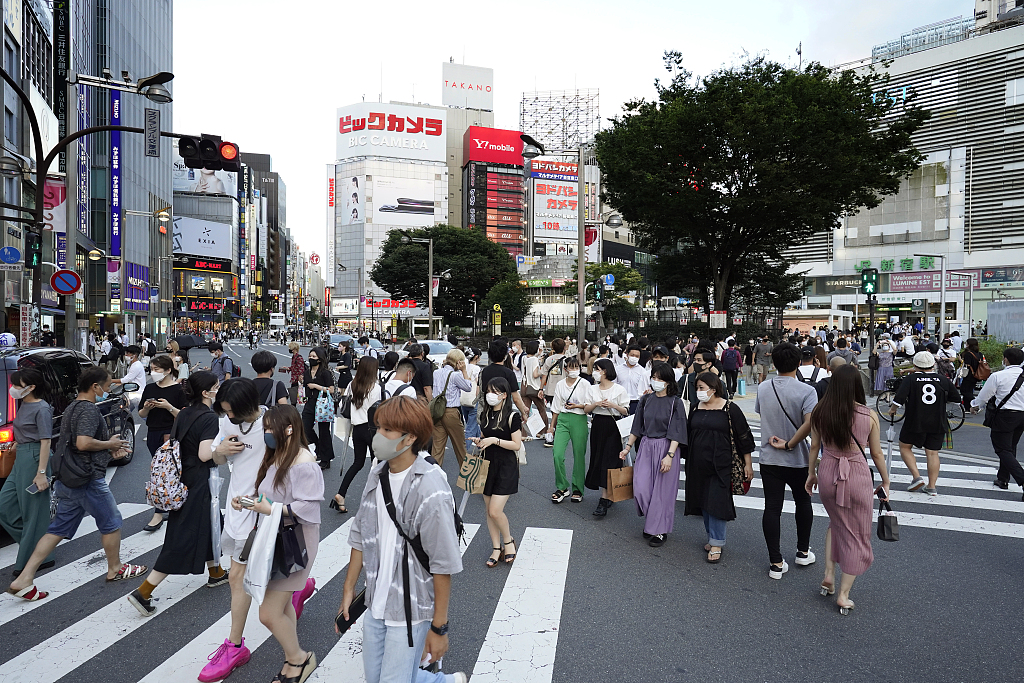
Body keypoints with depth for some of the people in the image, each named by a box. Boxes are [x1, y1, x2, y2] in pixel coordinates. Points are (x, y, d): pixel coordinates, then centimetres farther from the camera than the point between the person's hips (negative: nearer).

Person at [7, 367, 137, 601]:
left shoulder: (72, 408, 15)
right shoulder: (89, 409, -18)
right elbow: (83, 443, -30)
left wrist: (110, 450, 15)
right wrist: (110, 444, -13)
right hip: (88, 480, -9)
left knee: (58, 529, 13)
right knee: (111, 523, 8)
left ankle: (24, 580, 10)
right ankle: (115, 569, 22)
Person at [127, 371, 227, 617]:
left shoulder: (184, 414, 7)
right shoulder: (209, 417, -19)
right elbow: (204, 454, -24)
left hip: (183, 477, 10)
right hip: (200, 483, -9)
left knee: (209, 524, 23)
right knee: (184, 538, -1)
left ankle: (216, 573, 39)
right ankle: (143, 592, 2)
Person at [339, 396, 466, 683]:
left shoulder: (429, 490, -24)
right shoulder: (377, 474, -2)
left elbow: (444, 565, -19)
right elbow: (360, 537, 9)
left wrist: (439, 627, -15)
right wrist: (349, 589, 12)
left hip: (411, 609, -7)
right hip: (375, 604, 7)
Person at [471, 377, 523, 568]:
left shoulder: (512, 416, -11)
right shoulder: (485, 415, 8)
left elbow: (516, 445, -13)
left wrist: (495, 440, -22)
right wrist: (479, 441, -3)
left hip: (506, 467, -6)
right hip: (488, 465, 6)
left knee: (495, 511, -10)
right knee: (489, 511, 10)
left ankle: (509, 541, 17)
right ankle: (497, 548, 25)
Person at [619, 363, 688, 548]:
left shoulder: (675, 403, -7)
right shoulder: (646, 400, 6)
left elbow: (676, 432, -11)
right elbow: (637, 427, 13)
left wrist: (669, 455, -20)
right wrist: (627, 447, 10)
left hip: (666, 448, -4)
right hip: (646, 447, 4)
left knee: (662, 490, 2)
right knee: (641, 488, -1)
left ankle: (660, 530, 17)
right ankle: (652, 520, 25)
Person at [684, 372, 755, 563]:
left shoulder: (730, 409, -8)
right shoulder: (696, 408, 7)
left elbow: (744, 437, -4)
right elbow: (688, 434, 17)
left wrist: (748, 464, -4)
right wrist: (689, 461, 18)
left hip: (721, 464, -5)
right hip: (698, 465, 5)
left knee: (716, 502, -4)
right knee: (703, 502, 11)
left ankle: (717, 544, 7)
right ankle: (712, 537, 27)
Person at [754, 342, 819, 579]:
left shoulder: (763, 389, -2)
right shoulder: (806, 391, -15)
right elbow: (810, 423, -27)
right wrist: (790, 444, -18)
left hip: (769, 459, 2)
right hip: (797, 459, -2)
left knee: (772, 508, 5)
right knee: (803, 503, 21)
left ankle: (776, 563, 10)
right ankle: (803, 552, 35)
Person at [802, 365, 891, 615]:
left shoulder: (819, 411, -6)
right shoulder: (869, 415, -11)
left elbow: (814, 446, 4)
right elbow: (877, 454, -1)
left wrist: (811, 473, 18)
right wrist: (886, 482, 14)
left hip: (827, 474, 3)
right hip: (858, 477, -2)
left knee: (836, 523, 29)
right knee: (857, 536, 14)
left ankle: (828, 575, 23)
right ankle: (843, 595, 21)